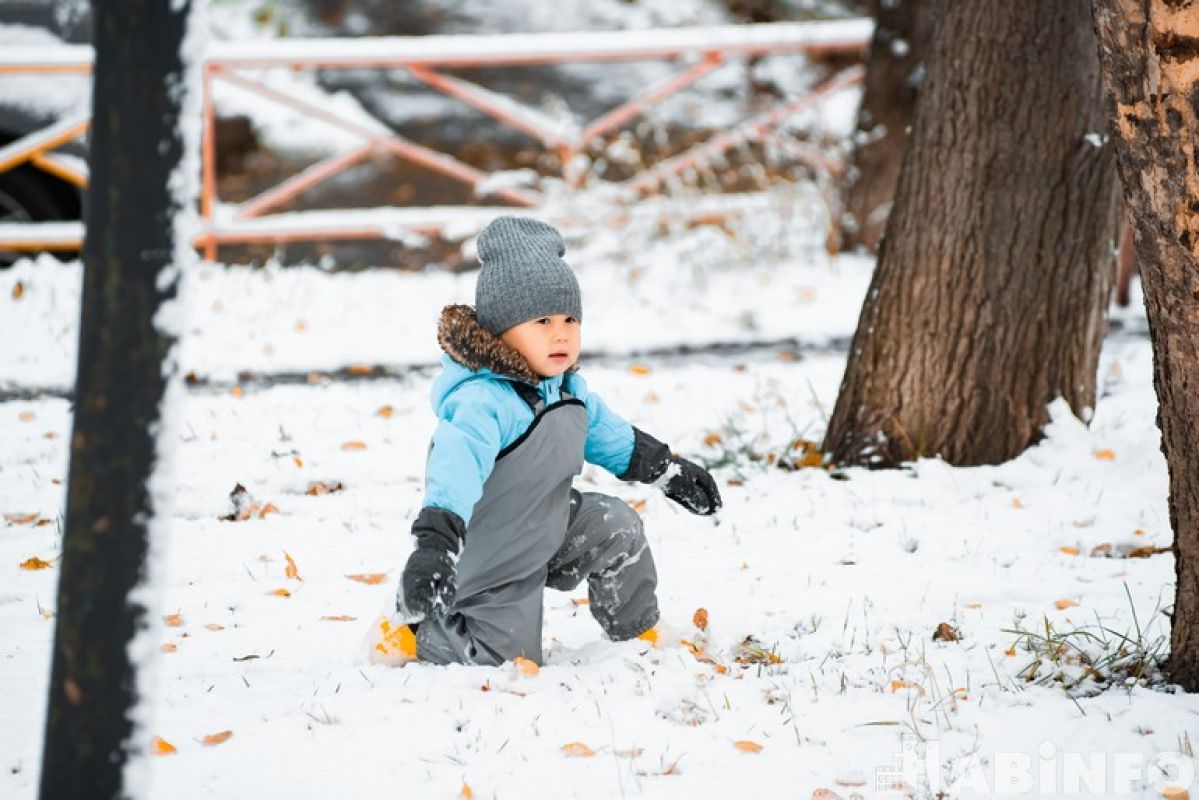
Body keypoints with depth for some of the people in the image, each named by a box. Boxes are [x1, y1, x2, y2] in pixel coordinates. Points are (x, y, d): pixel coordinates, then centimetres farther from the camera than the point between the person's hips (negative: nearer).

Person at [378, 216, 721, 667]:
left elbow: (607, 434, 18)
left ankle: (639, 633, 22)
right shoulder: (482, 402, -33)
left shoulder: (565, 387, -2)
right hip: (490, 560, -8)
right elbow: (457, 465, -48)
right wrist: (434, 541, -63)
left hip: (547, 531, 8)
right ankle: (415, 629, 16)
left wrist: (666, 470, 23)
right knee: (507, 657, -4)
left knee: (616, 527, 2)